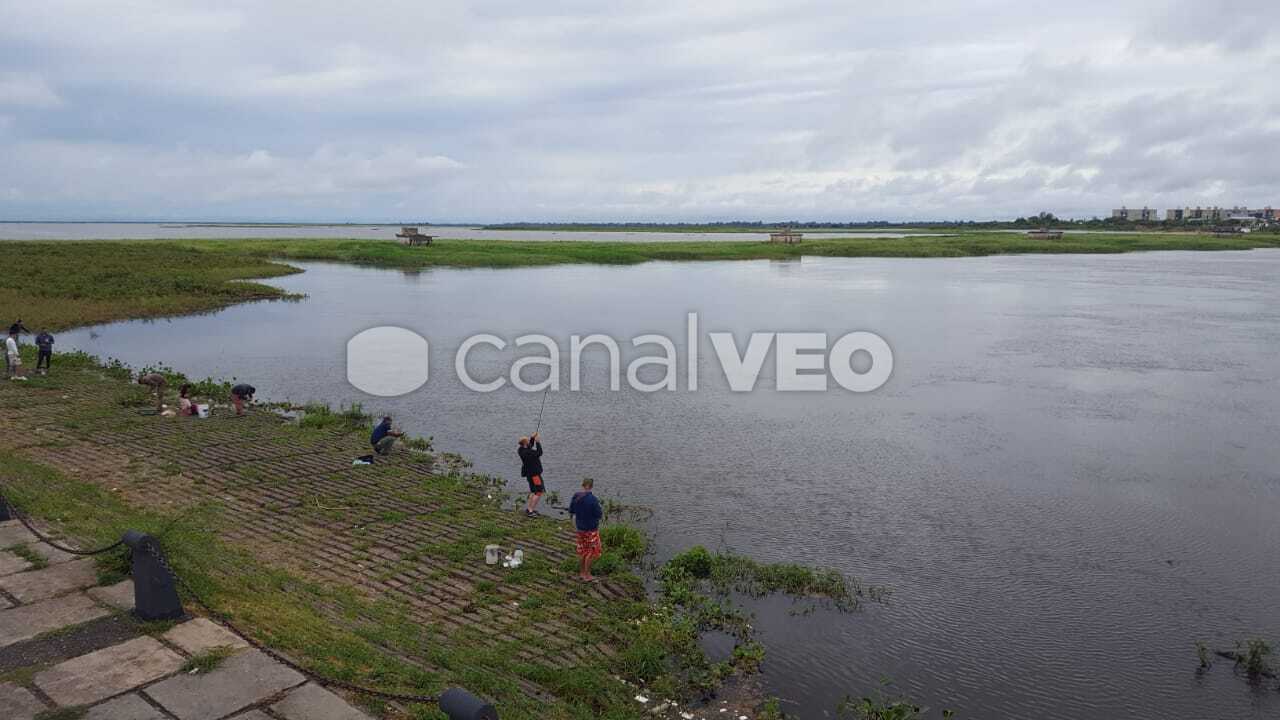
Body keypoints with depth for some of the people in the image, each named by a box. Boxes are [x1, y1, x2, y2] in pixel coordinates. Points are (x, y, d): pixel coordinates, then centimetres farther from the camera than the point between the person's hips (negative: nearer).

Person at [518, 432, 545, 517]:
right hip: (534, 474, -10)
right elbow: (539, 453, -26)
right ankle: (530, 511, -7)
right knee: (539, 492, -6)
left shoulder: (523, 450, 2)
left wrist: (532, 438, 10)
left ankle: (528, 509, 28)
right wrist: (537, 442, -18)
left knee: (534, 492, 23)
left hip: (530, 473, 10)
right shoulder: (526, 452, -27)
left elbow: (530, 446, 24)